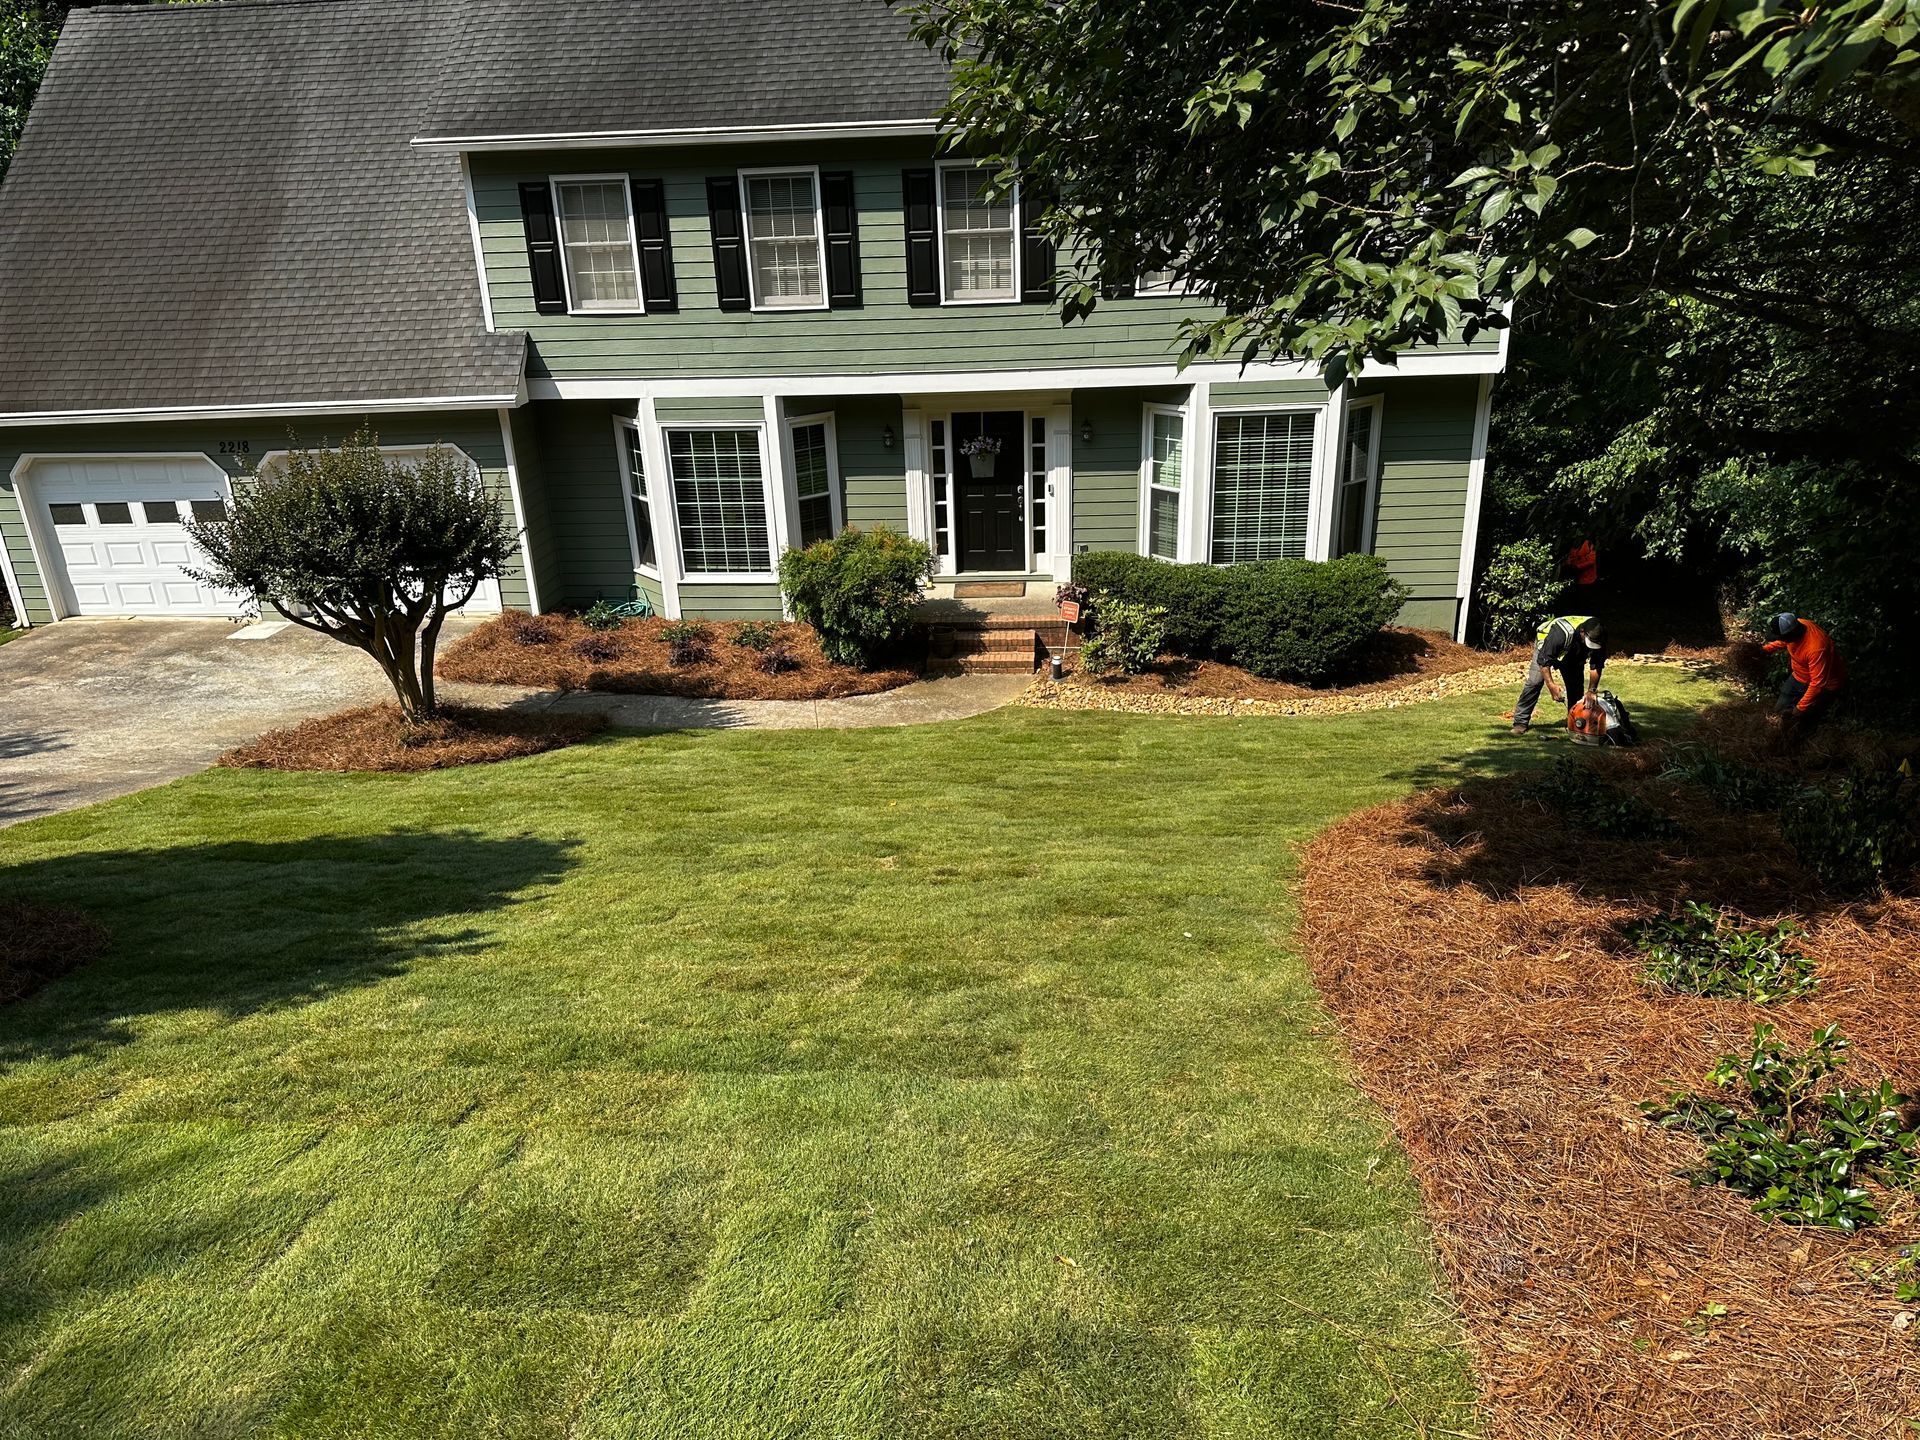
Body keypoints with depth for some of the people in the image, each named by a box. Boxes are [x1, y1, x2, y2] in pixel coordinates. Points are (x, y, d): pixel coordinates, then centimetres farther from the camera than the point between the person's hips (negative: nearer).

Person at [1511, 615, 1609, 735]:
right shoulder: (1562, 633, -45)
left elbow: (1597, 666, -20)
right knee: (1534, 682, -16)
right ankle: (1520, 722, -16)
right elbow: (1543, 660, -38)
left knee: (1577, 686, -5)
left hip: (1573, 654, 5)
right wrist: (1551, 685, -43)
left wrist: (1592, 691, -25)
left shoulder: (1598, 637, -29)